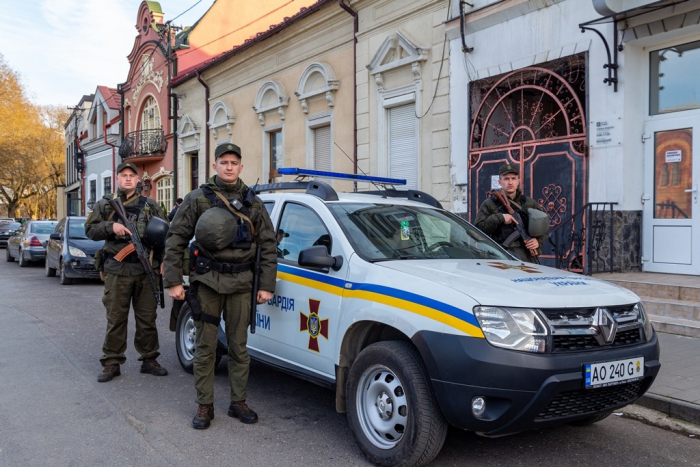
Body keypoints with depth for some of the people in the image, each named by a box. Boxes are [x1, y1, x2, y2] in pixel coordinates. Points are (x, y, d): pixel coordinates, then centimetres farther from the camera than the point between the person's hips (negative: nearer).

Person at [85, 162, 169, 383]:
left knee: (147, 318, 7)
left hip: (146, 270, 1)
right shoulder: (105, 204, 9)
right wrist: (111, 227, -12)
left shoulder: (150, 205, 9)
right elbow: (90, 230, 6)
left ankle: (149, 359, 19)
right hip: (117, 271, 0)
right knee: (115, 318, 4)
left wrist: (164, 260, -1)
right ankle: (111, 363, 14)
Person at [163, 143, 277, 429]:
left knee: (239, 346, 9)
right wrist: (173, 281, -5)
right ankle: (205, 406, 17)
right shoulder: (197, 198, 2)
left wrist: (266, 285, 1)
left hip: (240, 284, 2)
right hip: (206, 281, -1)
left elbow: (268, 245, 8)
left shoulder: (253, 203, 7)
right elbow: (175, 240, 1)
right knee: (205, 347, 4)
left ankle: (239, 402, 22)